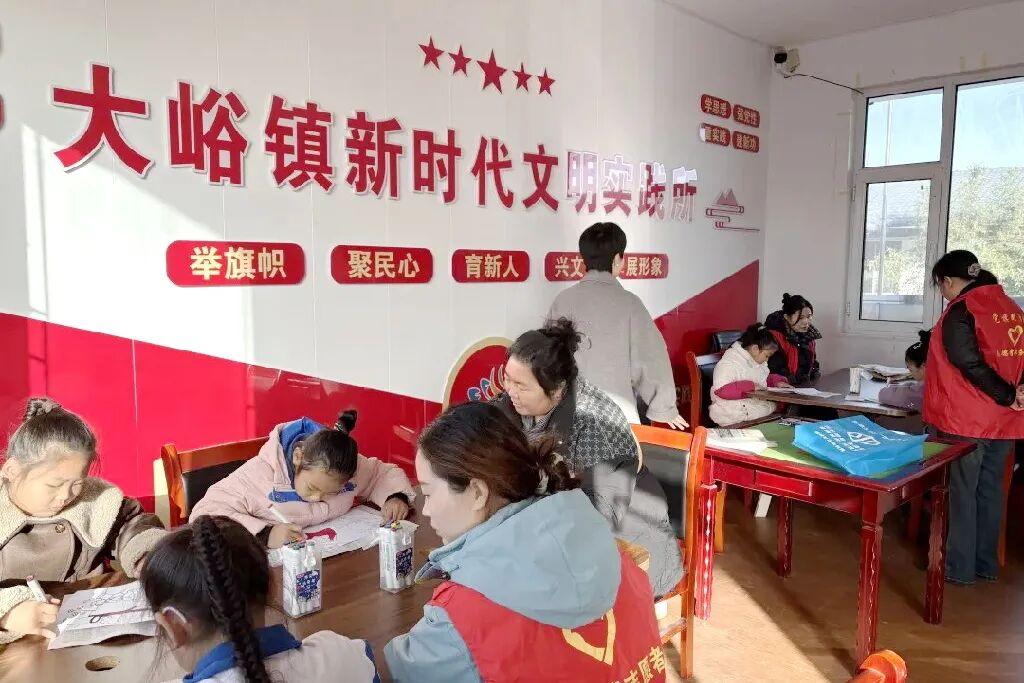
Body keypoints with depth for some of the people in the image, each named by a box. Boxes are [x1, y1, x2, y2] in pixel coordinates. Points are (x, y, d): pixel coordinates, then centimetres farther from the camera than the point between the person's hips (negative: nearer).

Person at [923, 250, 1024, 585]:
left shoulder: (960, 311, -14)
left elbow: (968, 363, -21)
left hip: (966, 421, -7)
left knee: (961, 492, 3)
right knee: (990, 490, 15)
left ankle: (959, 566, 12)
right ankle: (987, 563, 25)